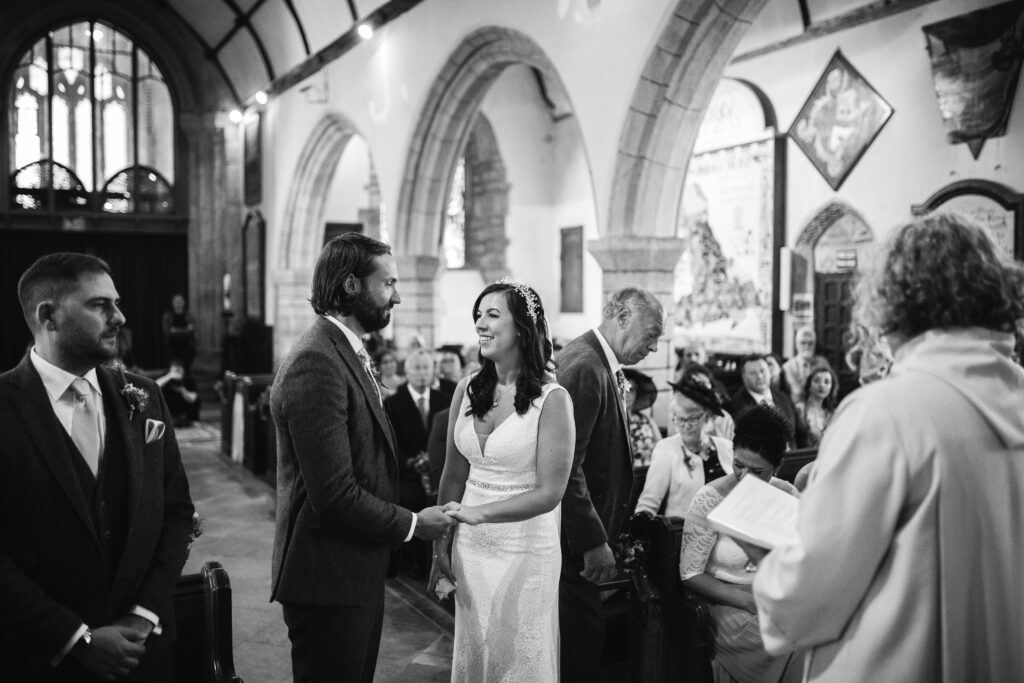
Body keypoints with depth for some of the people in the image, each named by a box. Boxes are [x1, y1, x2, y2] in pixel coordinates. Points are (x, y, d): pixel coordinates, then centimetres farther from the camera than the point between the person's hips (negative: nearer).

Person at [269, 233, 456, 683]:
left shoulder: (349, 353, 10)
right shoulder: (316, 363, -21)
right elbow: (334, 494, -24)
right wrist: (412, 524, -12)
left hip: (359, 571, 9)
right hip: (328, 578, -9)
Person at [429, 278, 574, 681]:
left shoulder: (552, 399, -13)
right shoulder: (467, 390, 1)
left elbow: (549, 493, -15)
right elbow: (453, 476, 7)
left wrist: (479, 513, -24)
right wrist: (441, 548, 5)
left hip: (525, 553, -4)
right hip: (470, 550, 5)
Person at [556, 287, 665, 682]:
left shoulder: (603, 366, 11)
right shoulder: (584, 367, -20)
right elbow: (567, 467, -24)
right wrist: (594, 542, -20)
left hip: (584, 531, 10)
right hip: (574, 536, -10)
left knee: (583, 638, 16)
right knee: (580, 640, 0)